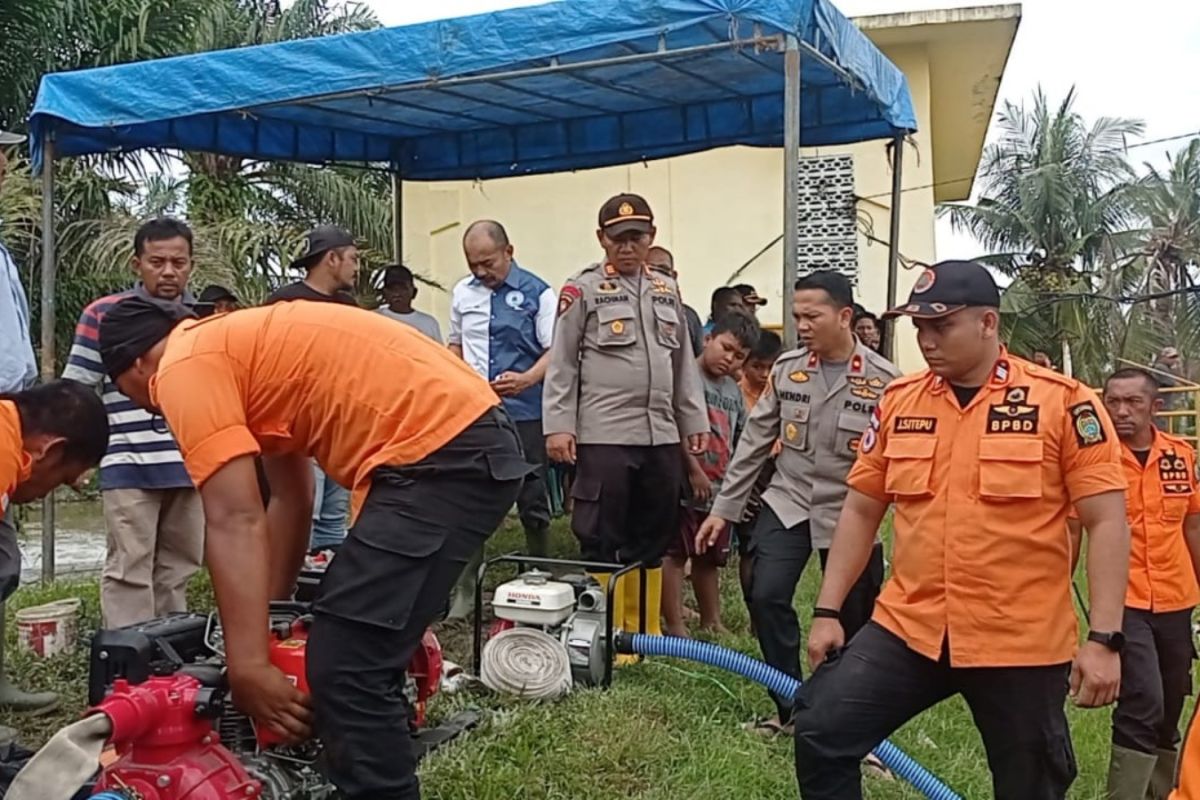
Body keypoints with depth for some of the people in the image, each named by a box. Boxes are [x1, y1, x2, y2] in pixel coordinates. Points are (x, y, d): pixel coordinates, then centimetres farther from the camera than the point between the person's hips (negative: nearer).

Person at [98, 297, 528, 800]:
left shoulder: (185, 368, -2)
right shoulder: (241, 348, 26)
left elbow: (236, 523, -11)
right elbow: (291, 500, 28)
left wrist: (248, 666, -10)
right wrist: (268, 615, 32)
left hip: (437, 452, -10)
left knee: (346, 670, -6)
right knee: (361, 659, 19)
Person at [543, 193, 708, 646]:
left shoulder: (667, 290, 16)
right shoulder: (583, 290, 0)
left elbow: (684, 363, 19)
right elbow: (562, 364, -3)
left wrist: (695, 421, 14)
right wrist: (558, 426, -11)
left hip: (661, 436, 6)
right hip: (603, 436, -5)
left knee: (652, 538, 11)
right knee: (602, 541, -1)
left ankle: (644, 635, 23)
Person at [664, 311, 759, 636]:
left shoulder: (734, 391, 16)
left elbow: (739, 441, 21)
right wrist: (694, 470, -16)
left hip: (719, 489, 8)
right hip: (685, 484, -8)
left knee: (709, 558, 17)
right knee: (674, 554, -3)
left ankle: (711, 621, 27)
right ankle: (675, 626, 1)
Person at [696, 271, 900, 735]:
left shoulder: (884, 381, -11)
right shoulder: (786, 368, -1)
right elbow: (754, 442, 4)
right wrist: (724, 508, 4)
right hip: (787, 504, 2)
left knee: (855, 621, 6)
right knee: (766, 596, -12)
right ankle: (790, 705, 9)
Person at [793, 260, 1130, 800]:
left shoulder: (1063, 401, -8)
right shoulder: (899, 401, 4)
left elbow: (1107, 523, -7)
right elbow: (860, 511, 10)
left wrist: (1104, 639, -11)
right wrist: (828, 612, 7)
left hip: (1022, 642, -3)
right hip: (909, 630, 3)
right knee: (820, 732, -7)